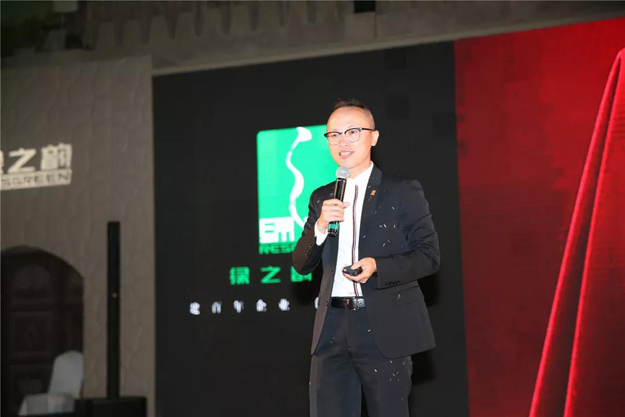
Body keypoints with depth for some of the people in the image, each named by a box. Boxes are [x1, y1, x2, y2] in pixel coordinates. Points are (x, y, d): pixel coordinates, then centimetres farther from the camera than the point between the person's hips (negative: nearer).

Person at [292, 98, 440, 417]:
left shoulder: (402, 191, 2)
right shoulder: (321, 198, 15)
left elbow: (429, 256, -2)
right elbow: (301, 265, 11)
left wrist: (378, 267, -18)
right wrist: (320, 226, -8)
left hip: (385, 330, -3)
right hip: (332, 331, 4)